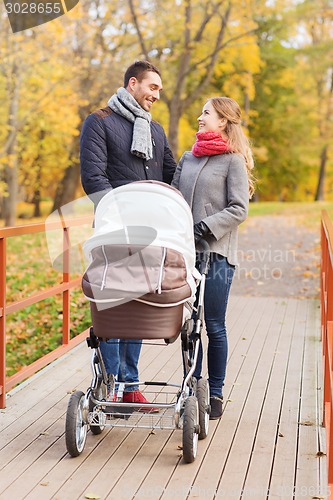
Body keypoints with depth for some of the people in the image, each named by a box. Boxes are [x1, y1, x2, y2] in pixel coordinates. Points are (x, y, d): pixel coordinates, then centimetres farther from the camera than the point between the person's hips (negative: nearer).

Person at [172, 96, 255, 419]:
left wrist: (205, 227, -17)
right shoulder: (188, 158, 15)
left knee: (214, 326, 1)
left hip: (216, 252, -5)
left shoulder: (233, 160, -2)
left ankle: (215, 393, 12)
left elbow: (239, 210, -8)